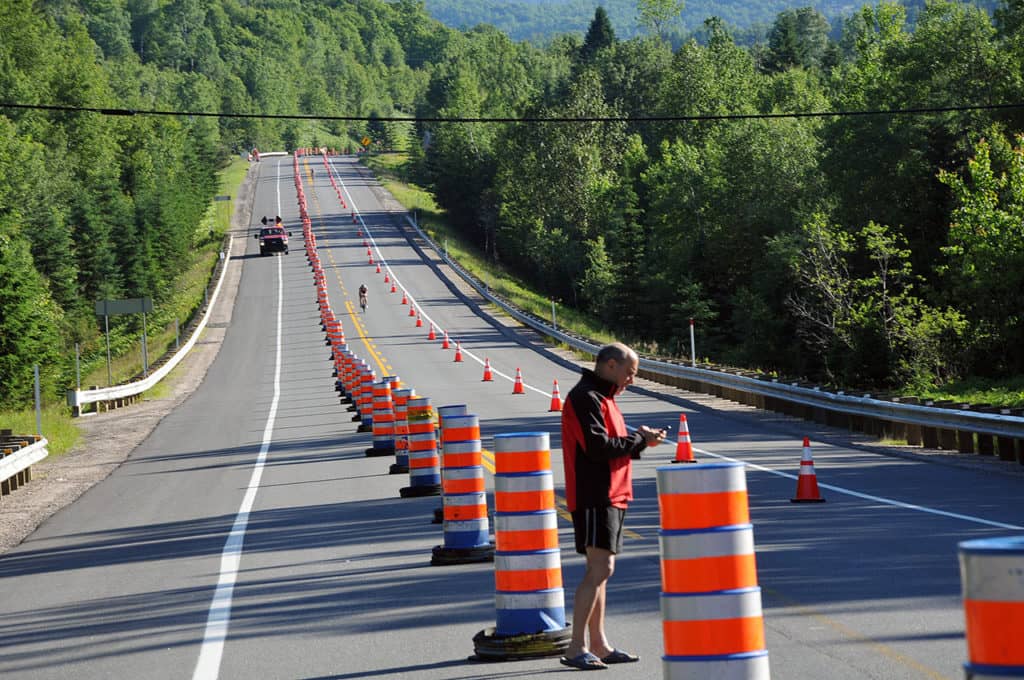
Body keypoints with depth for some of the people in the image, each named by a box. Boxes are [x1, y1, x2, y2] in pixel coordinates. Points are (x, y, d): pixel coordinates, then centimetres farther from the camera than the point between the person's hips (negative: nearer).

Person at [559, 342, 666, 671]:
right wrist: (638, 439, -11)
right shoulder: (586, 398, -13)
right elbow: (598, 447, -22)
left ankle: (599, 645, 17)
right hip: (594, 498, -11)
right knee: (600, 570, -15)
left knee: (600, 571, 12)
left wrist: (641, 440, 3)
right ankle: (576, 648, -15)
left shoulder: (602, 398, 20)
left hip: (610, 498, 11)